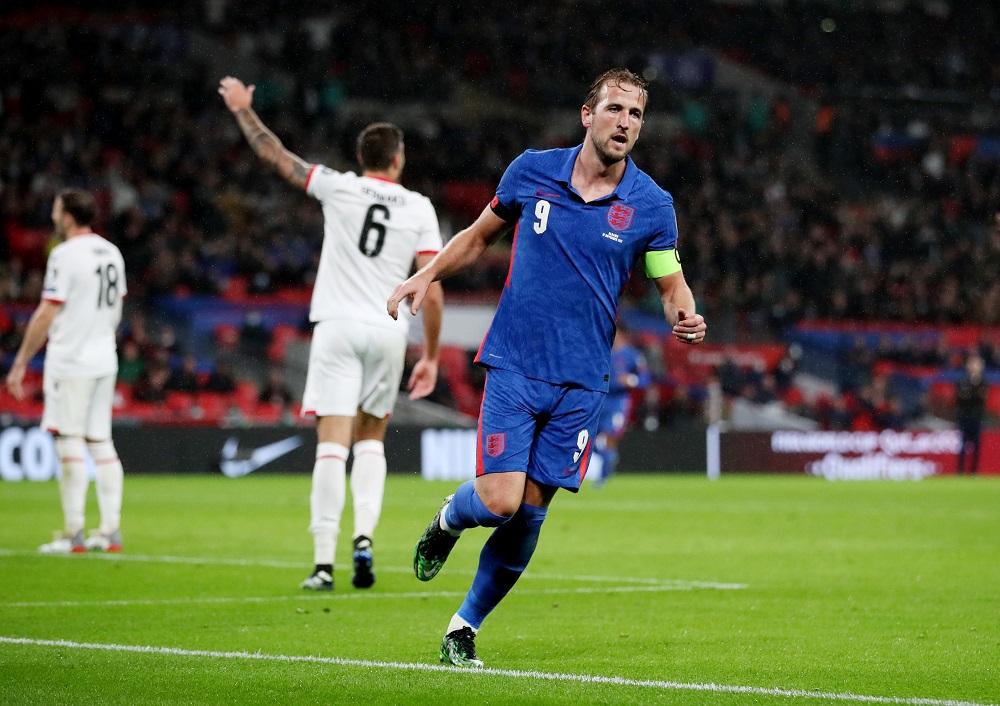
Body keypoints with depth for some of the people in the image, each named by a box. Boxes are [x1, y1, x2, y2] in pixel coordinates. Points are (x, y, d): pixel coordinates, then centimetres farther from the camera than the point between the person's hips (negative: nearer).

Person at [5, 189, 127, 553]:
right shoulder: (112, 253, 11)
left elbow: (46, 315, -14)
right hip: (105, 361, 8)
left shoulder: (65, 254, -13)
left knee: (70, 442, -5)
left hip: (70, 361, -8)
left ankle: (74, 533, -6)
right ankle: (111, 531, 8)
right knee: (101, 442, 10)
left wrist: (20, 363, -8)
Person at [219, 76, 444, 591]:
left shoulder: (338, 187, 2)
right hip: (388, 332, 2)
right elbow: (432, 293, 0)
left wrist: (242, 108, 27)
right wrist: (430, 357, 7)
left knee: (333, 444, -7)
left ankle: (324, 562, -13)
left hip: (338, 327, -2)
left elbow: (274, 154, 12)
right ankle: (364, 537, -1)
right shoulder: (419, 208, 4)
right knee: (371, 439, 18)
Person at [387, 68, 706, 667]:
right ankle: (450, 519, 24)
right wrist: (427, 275, 6)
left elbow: (672, 285, 7)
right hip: (515, 365, -1)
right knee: (499, 500, -13)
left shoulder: (652, 205, -1)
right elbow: (481, 235, 16)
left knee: (530, 511, 1)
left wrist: (685, 318, -15)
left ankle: (467, 624, 20)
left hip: (582, 380, 1)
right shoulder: (531, 172, 0)